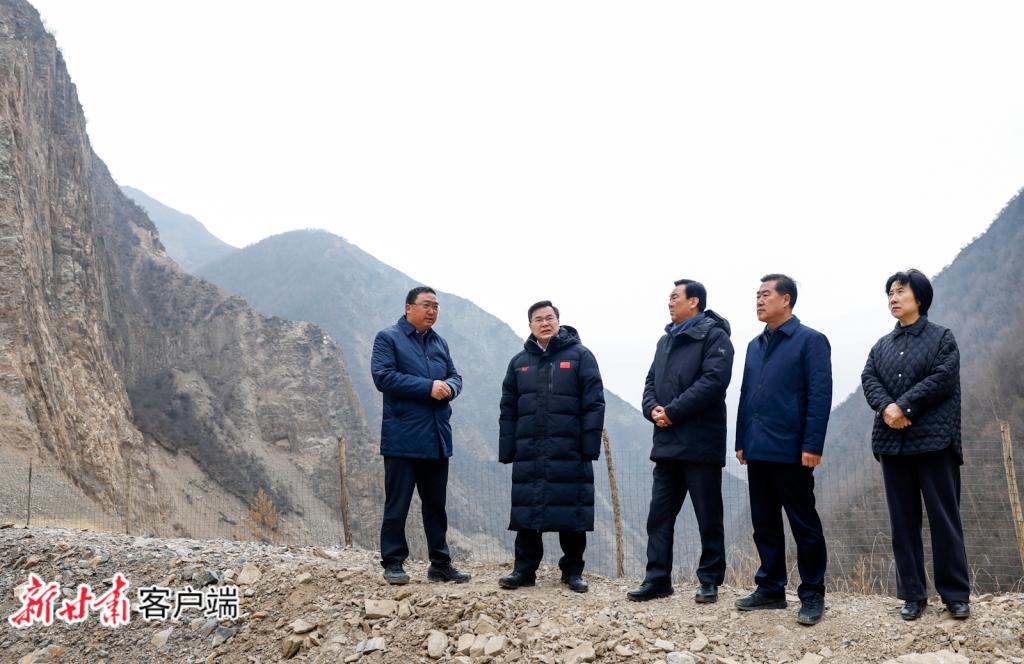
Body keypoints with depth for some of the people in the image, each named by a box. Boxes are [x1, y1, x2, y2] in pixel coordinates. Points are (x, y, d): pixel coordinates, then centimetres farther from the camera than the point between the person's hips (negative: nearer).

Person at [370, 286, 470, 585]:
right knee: (397, 504, 0)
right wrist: (428, 387, -17)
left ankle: (440, 563, 20)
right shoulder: (388, 338, -2)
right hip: (402, 437, -6)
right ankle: (393, 563, 10)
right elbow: (383, 376, -14)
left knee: (436, 504, 12)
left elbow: (455, 377, 16)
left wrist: (449, 387, -9)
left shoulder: (440, 343, 17)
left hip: (437, 438, 6)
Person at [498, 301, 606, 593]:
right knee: (526, 512, 4)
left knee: (572, 513, 2)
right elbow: (508, 409, 14)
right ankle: (524, 569, 15)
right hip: (529, 452, 3)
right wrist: (507, 449, 6)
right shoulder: (519, 362, 14)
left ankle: (573, 571, 14)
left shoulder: (579, 356, 3)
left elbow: (594, 403, -2)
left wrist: (590, 445, -10)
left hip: (569, 450, -3)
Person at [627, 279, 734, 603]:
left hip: (700, 442, -7)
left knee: (708, 516, 4)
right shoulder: (666, 340, 20)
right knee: (659, 513, 7)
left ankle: (710, 581, 14)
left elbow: (714, 379, -18)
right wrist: (653, 409, -4)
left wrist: (673, 411, -18)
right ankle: (657, 578, 14)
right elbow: (651, 382, 18)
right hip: (667, 442, 7)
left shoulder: (714, 335, -5)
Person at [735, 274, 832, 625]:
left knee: (804, 524, 2)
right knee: (764, 524, 13)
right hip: (757, 451, 7)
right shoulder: (755, 345, 15)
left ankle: (812, 595, 12)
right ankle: (770, 589, 23)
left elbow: (820, 396, -11)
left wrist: (812, 446, -17)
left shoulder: (810, 341, -5)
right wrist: (741, 441, 12)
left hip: (791, 452, -7)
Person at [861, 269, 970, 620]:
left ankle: (956, 594, 10)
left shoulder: (942, 337, 3)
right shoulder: (882, 345, 16)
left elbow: (943, 379, -11)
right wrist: (886, 408, -17)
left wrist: (904, 406, -16)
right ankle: (913, 594, 15)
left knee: (944, 518, 0)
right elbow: (868, 380, 3)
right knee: (903, 521, 7)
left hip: (933, 440, -4)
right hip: (893, 442, 5)